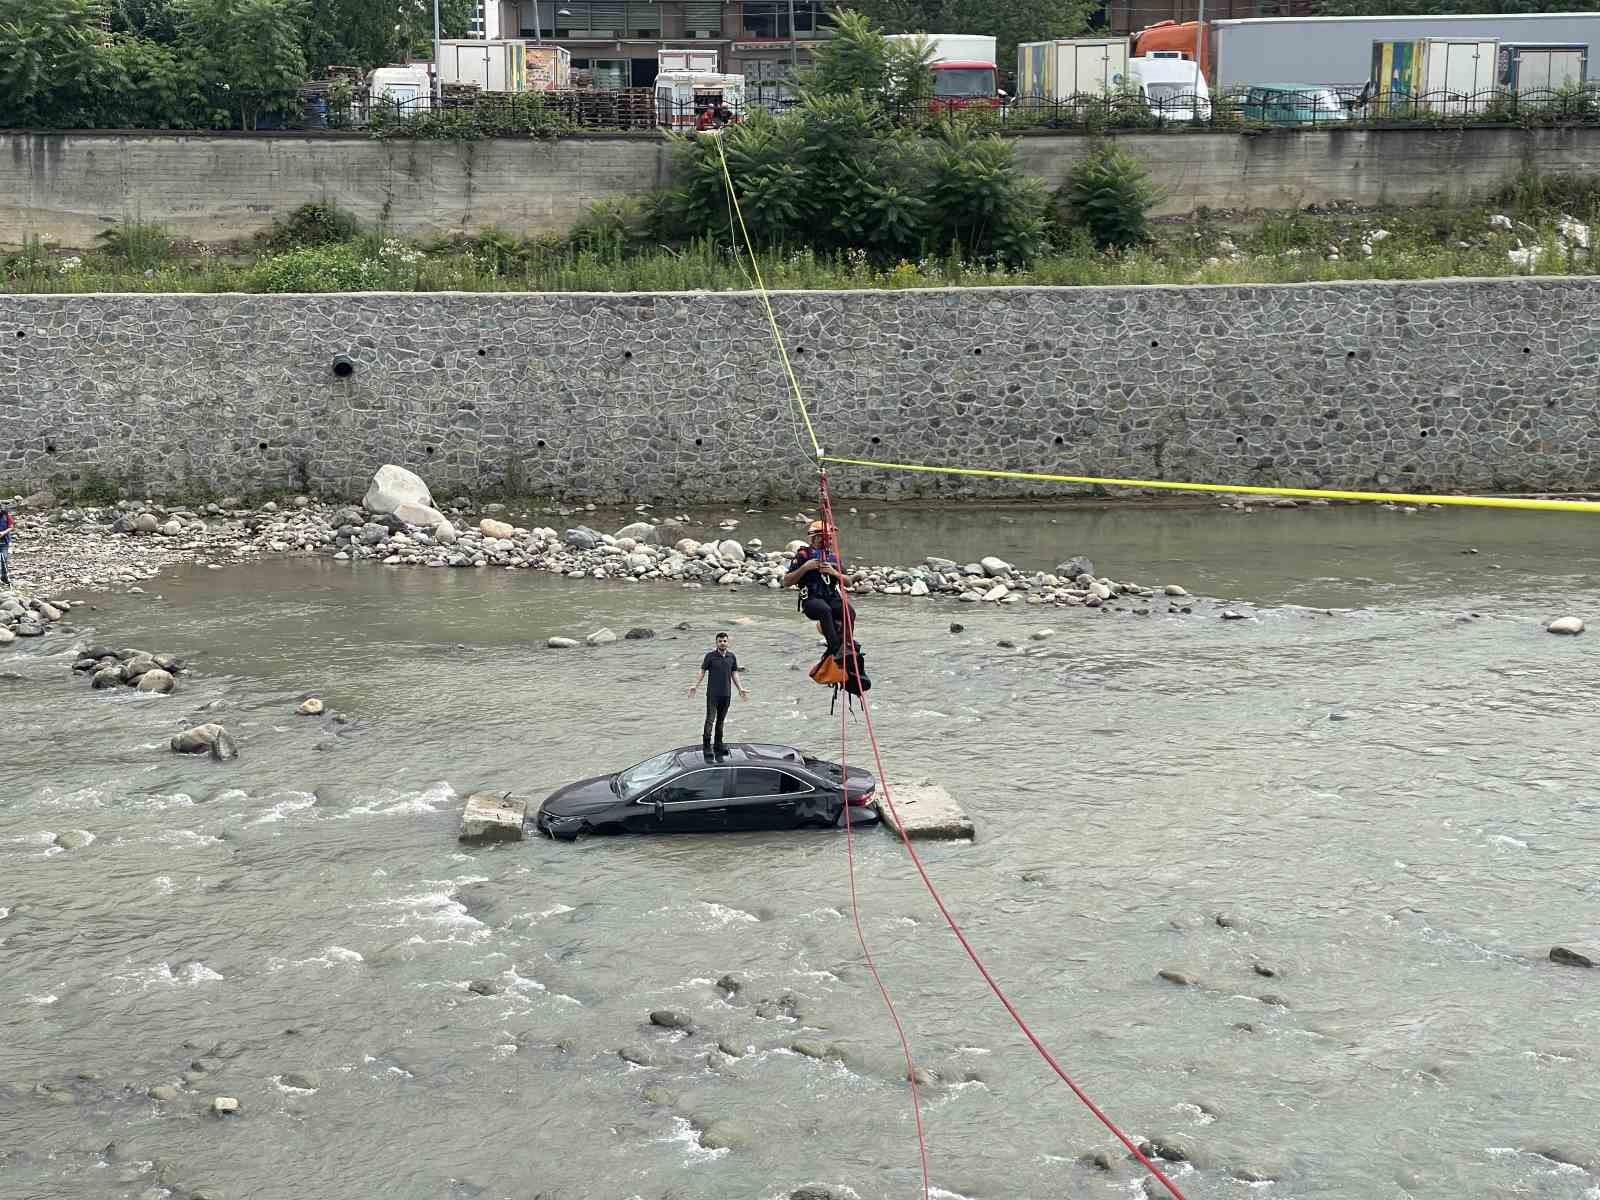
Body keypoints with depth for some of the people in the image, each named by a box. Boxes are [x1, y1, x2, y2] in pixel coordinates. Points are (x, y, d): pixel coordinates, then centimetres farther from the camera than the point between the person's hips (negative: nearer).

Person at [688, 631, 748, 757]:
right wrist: (695, 686, -11)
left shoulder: (732, 657, 6)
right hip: (712, 693, -4)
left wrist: (740, 689, 7)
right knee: (710, 720, -8)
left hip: (726, 694, 4)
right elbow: (702, 671, -1)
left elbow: (734, 674, 13)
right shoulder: (710, 656, -4)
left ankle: (718, 745, 18)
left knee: (721, 720, 10)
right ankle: (706, 745, -5)